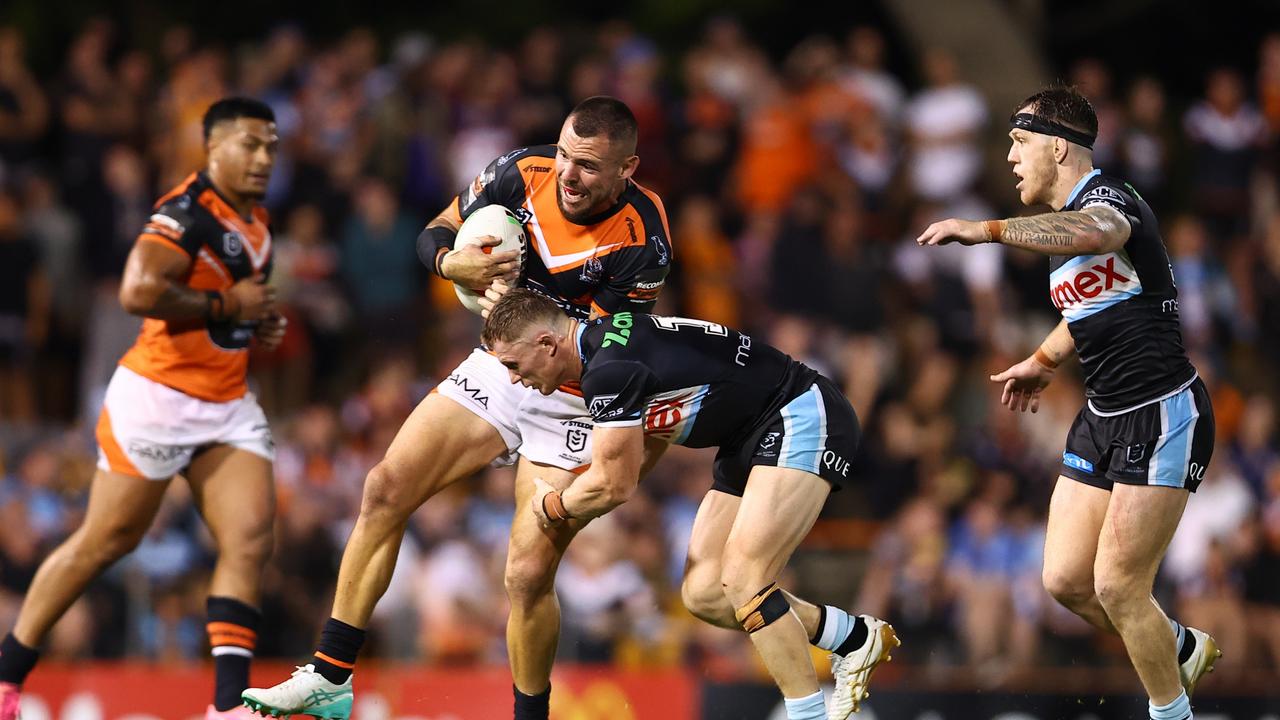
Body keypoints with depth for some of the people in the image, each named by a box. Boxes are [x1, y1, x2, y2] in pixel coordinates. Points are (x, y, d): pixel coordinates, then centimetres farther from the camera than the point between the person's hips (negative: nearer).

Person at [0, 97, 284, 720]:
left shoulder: (256, 223, 13)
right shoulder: (187, 212, -17)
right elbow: (138, 291, -31)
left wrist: (259, 326, 10)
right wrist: (228, 306, -21)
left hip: (227, 405, 8)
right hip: (157, 396, -8)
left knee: (249, 539, -8)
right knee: (105, 541, 0)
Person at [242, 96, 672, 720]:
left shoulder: (641, 241, -24)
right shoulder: (524, 172, -11)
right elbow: (436, 233, 1)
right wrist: (455, 263, -22)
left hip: (571, 405, -5)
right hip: (498, 369, 5)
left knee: (529, 576, -16)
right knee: (384, 493, -4)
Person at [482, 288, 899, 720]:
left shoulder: (608, 370, -25)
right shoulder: (601, 341, 6)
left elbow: (614, 486, -15)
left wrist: (552, 506, 3)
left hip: (805, 419, -10)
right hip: (750, 440, 10)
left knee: (741, 580, -23)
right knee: (703, 595, 5)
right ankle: (856, 638, 18)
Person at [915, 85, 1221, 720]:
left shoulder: (1108, 196, -17)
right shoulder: (1064, 222, 13)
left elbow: (1097, 233, -44)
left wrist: (989, 230, -52)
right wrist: (1043, 360, 46)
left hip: (1161, 416, -9)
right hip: (1103, 417, 9)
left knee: (1117, 585, -10)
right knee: (1066, 580, 6)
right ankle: (1183, 651, 29)